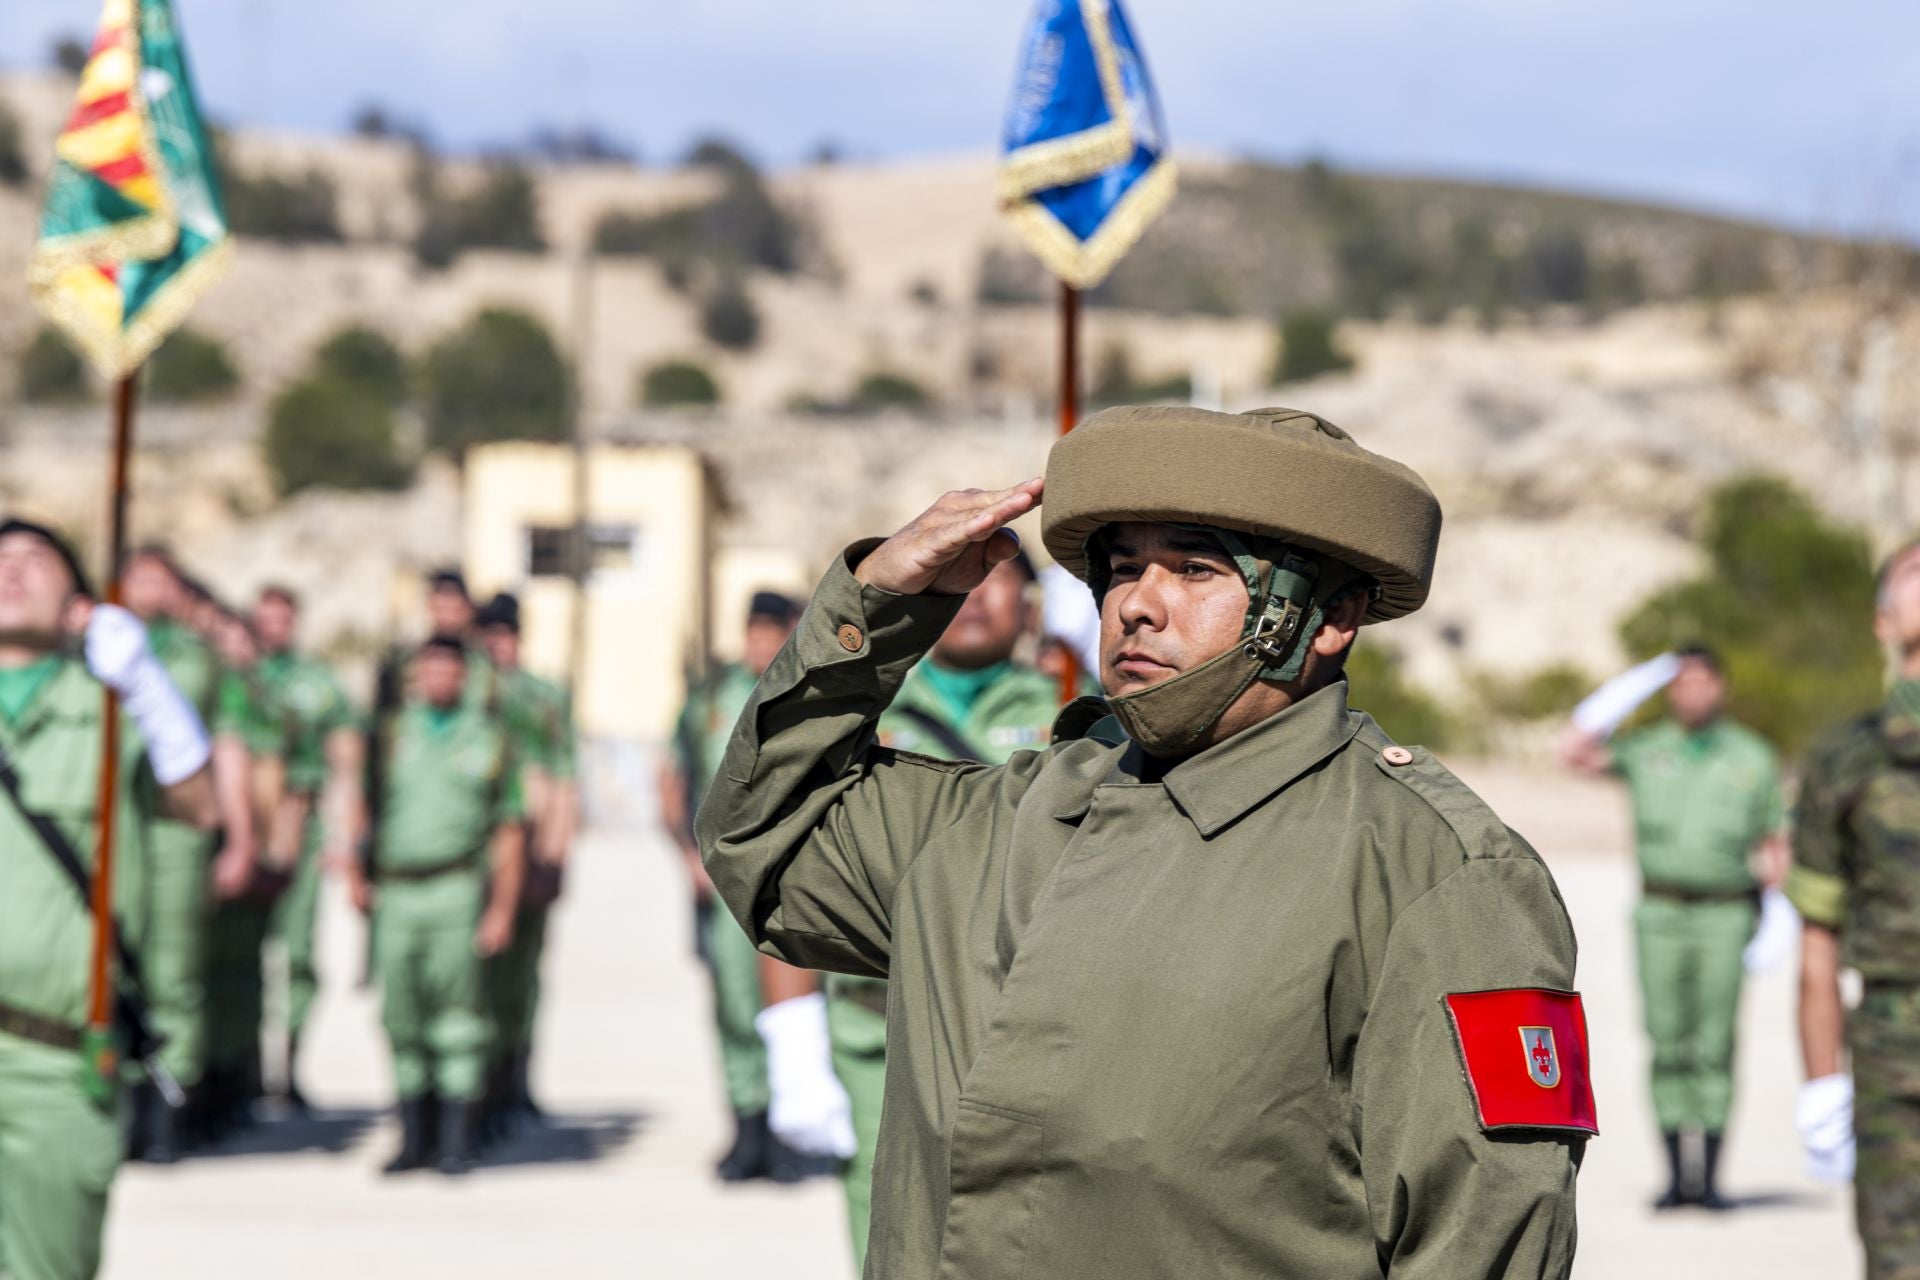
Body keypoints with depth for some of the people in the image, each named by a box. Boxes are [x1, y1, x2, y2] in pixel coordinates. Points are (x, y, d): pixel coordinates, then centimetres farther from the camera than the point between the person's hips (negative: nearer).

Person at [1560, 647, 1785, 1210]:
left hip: (1725, 915, -1)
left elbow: (1775, 844, 10)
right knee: (1668, 1047, 0)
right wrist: (1626, 694, -5)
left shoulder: (1754, 757, 6)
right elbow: (1574, 752, -4)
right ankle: (1676, 1173, 6)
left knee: (1716, 1047, -4)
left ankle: (1710, 1176, 0)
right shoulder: (1646, 752, 7)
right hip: (1660, 914, 1)